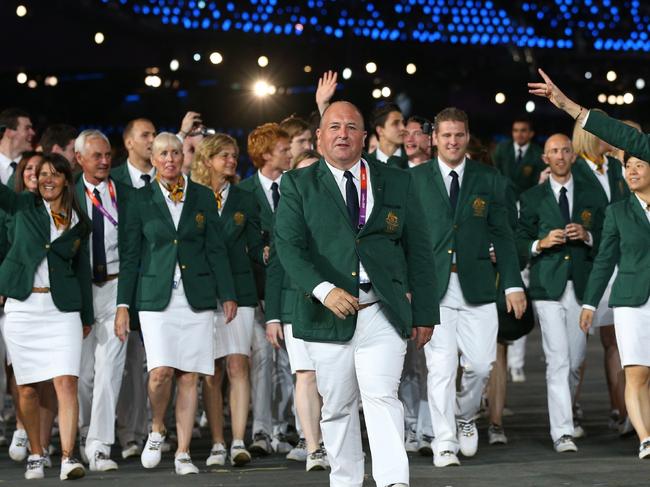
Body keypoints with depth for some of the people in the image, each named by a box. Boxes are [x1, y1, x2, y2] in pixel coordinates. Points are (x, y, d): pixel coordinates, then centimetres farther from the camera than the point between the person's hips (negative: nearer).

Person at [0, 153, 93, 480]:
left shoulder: (78, 223, 10)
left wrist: (87, 315, 16)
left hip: (62, 309, 0)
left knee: (67, 383, -12)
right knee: (27, 389, 4)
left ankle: (67, 457, -13)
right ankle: (36, 455, 17)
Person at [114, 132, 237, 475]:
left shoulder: (203, 197, 9)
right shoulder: (141, 200, 6)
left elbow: (216, 250, 9)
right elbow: (130, 256, 7)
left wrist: (227, 295, 3)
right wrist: (123, 305, 2)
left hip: (196, 297, 1)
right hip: (156, 296, -1)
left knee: (189, 377, -1)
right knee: (160, 372, -16)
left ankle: (183, 454, 6)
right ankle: (156, 430, 11)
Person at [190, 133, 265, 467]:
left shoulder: (243, 200, 12)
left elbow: (255, 247, 13)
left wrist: (267, 254, -4)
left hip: (238, 291, 1)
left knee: (237, 365, -10)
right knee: (211, 372, 1)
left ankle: (238, 442, -12)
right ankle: (217, 444, 6)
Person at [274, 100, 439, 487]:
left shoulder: (398, 183, 11)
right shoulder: (298, 186, 6)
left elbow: (420, 250, 12)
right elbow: (289, 246, -6)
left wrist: (425, 313, 7)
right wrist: (324, 290, -21)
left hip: (384, 314, -1)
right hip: (328, 315, 1)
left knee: (382, 397, -15)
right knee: (337, 408, 7)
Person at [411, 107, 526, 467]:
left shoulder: (489, 180, 9)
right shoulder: (415, 179, 5)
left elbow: (502, 235, 9)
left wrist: (513, 284, 2)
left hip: (477, 288, 2)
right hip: (433, 288, -2)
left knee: (480, 363, 1)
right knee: (441, 366, -6)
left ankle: (465, 416, 30)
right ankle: (444, 442, 2)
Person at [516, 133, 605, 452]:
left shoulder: (591, 196, 12)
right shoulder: (532, 198, 8)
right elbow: (519, 243, 4)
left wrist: (587, 236, -9)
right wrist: (541, 244, -15)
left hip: (582, 287, 3)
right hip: (548, 287, -3)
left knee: (576, 358, 8)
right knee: (558, 359, -11)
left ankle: (565, 411, 33)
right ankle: (562, 432, -13)